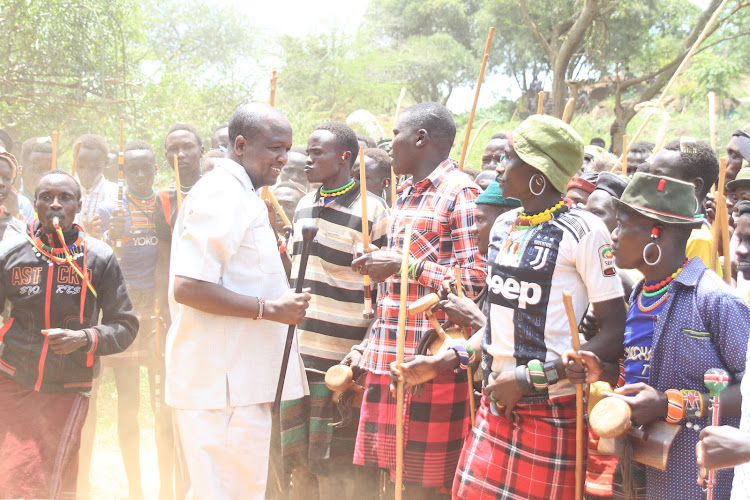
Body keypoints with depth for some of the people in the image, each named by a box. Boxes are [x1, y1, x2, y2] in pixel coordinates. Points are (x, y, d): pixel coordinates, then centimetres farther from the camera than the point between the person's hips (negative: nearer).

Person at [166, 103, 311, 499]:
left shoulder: (239, 197, 19)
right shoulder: (223, 196, -15)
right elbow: (187, 287, -25)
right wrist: (270, 309, -22)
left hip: (232, 381, 11)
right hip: (226, 388, -11)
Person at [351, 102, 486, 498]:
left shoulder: (459, 194, -8)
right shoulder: (405, 194, 19)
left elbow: (475, 280, -16)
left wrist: (403, 265, -17)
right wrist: (368, 345, 20)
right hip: (388, 355, 8)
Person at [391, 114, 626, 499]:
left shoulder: (583, 231, -12)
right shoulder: (503, 226, 10)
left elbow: (615, 334, -15)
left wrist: (529, 378, -18)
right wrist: (444, 361, 8)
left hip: (552, 408, -6)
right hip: (496, 403, 6)